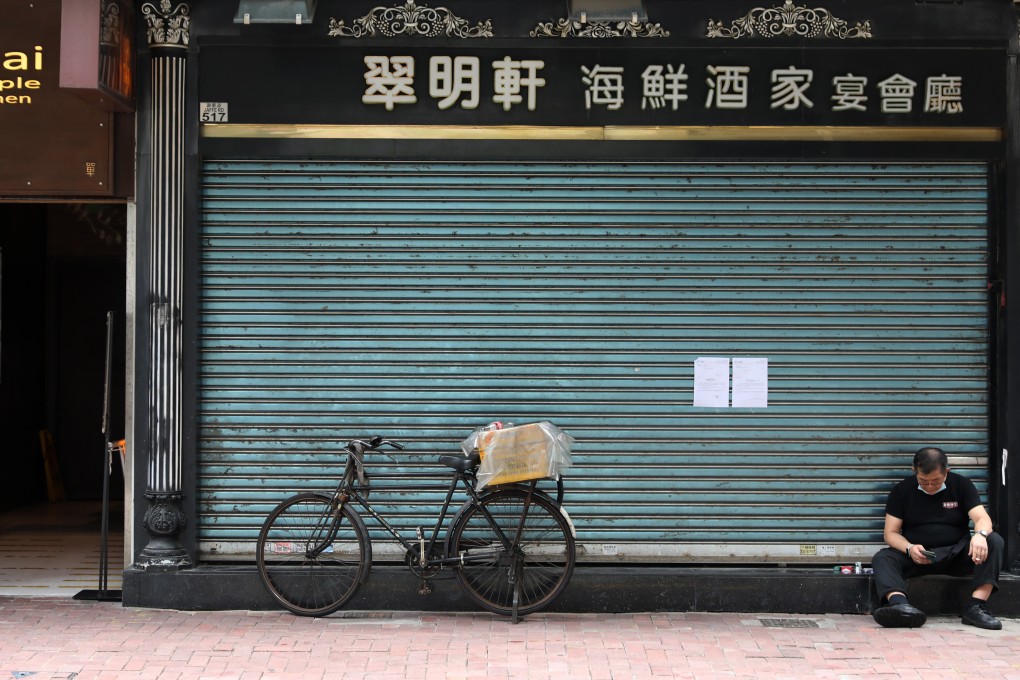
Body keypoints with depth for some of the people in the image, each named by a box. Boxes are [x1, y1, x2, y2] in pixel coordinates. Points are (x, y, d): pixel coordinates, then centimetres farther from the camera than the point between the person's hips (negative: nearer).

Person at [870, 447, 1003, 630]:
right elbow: (891, 532, -1)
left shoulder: (961, 485, 3)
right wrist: (909, 549, -23)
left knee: (994, 541, -26)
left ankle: (976, 607, -37)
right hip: (917, 556, 0)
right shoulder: (902, 490, 2)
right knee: (881, 558, -29)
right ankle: (900, 604, -58)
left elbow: (982, 518, -8)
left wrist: (980, 535, -34)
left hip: (956, 553, 0)